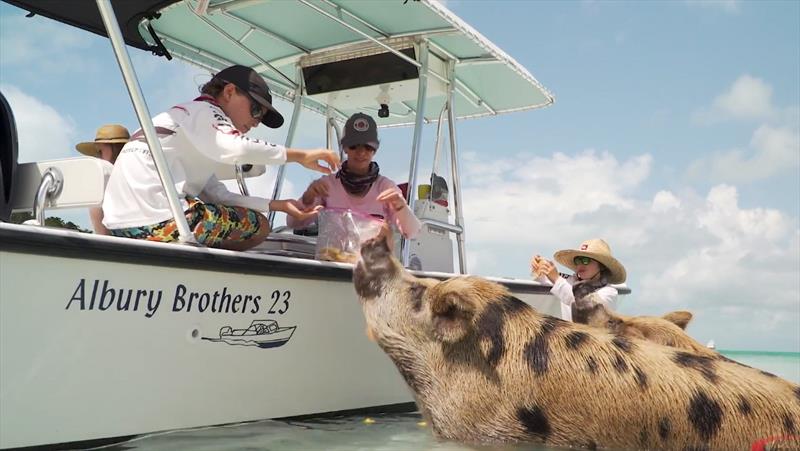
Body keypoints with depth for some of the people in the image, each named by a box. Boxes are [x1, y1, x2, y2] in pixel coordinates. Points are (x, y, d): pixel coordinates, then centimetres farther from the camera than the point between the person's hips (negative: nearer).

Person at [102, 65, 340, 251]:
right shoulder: (204, 110, 1)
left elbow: (217, 196, 14)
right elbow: (235, 148, -23)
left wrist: (277, 205, 6)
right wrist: (300, 156, -17)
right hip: (155, 219, -10)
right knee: (257, 225, -1)